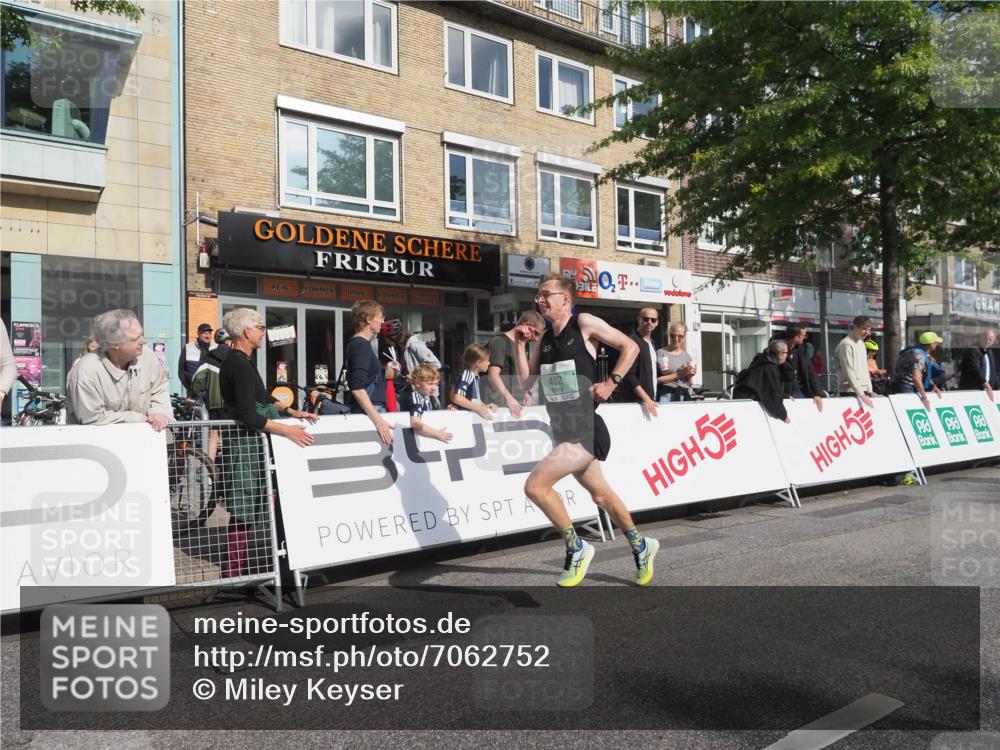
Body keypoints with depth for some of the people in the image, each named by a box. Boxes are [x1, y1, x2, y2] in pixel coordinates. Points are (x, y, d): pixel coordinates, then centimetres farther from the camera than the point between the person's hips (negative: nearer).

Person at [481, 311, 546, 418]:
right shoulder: (500, 342, -8)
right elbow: (493, 375, -20)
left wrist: (525, 394, 12)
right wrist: (509, 397, -31)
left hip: (516, 404, 8)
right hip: (498, 405, -8)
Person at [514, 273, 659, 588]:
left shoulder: (584, 324, -8)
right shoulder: (544, 340, 12)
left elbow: (630, 346, -4)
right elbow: (525, 383, 9)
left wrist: (611, 383, -11)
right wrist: (520, 345, 2)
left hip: (584, 433, -8)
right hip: (563, 433, 8)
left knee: (535, 486, -18)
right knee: (602, 496, 20)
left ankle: (576, 548, 0)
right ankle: (640, 546, 40)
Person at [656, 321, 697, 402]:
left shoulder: (687, 356, 14)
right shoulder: (661, 353, -3)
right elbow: (656, 380, -13)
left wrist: (689, 376, -1)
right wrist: (678, 374, -14)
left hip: (685, 396, 5)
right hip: (667, 396, -5)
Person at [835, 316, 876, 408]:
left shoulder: (861, 343, 15)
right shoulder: (846, 344, -13)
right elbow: (849, 373, -19)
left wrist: (869, 390, 12)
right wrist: (861, 394, -22)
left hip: (863, 391, 9)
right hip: (850, 392, -9)